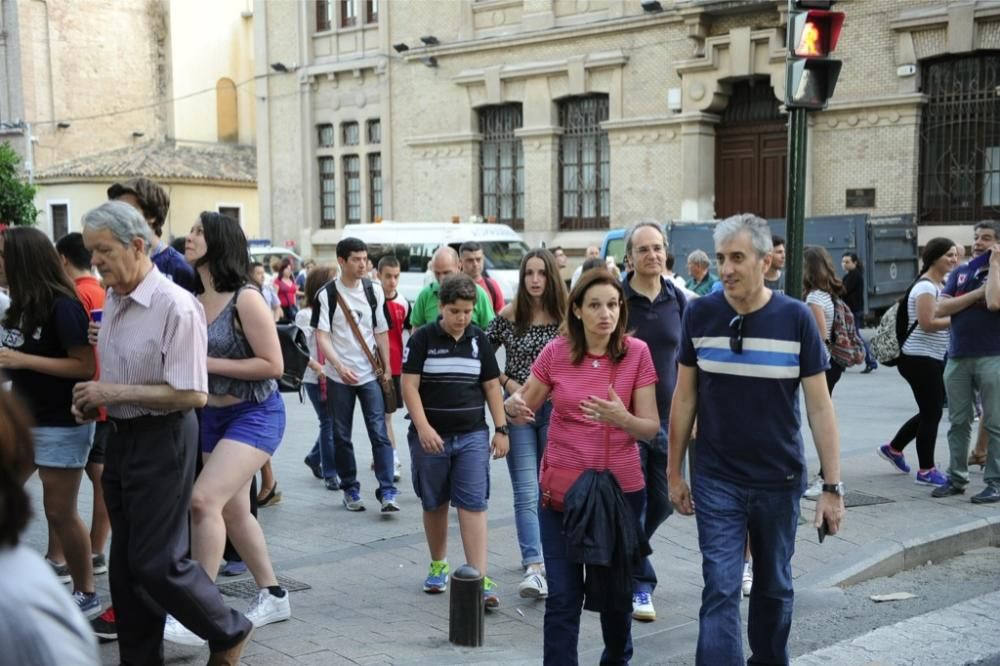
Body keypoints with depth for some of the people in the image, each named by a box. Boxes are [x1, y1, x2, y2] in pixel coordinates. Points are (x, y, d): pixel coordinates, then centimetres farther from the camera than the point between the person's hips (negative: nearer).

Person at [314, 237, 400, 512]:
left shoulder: (374, 291, 5)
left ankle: (387, 491, -7)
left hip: (370, 375, 1)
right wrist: (340, 367, -22)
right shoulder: (327, 295, -5)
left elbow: (381, 332, 9)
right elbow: (322, 337, -9)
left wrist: (387, 369, 5)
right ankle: (350, 489, 20)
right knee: (342, 436, 7)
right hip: (339, 377, -1)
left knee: (379, 433, -7)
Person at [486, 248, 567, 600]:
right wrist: (507, 382, -6)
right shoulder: (508, 315, 0)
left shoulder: (565, 318, -1)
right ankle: (534, 567, -11)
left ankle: (536, 557, 25)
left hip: (554, 410, 1)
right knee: (527, 492, -6)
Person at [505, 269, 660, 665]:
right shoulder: (556, 353, -5)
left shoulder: (637, 353, -7)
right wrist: (515, 406, -18)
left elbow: (651, 428, -8)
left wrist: (622, 419, -29)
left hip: (621, 486, 0)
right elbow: (525, 406, 6)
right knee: (563, 596, -1)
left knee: (617, 590, 14)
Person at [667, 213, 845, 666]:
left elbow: (819, 406, -5)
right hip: (716, 481, 0)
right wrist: (674, 473, 5)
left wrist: (833, 486, -7)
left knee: (774, 587, 16)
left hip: (779, 480, 0)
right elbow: (684, 397, 3)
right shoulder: (700, 314, -5)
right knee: (720, 590, -5)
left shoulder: (795, 318, -9)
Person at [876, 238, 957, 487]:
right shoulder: (925, 287, -16)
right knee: (932, 412, -3)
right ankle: (926, 471, 6)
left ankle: (893, 448, 30)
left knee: (930, 411, 16)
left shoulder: (939, 285, 15)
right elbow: (927, 323, -23)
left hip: (933, 358, 10)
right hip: (920, 358, -10)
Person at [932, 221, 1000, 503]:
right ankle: (956, 478, 17)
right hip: (958, 357, 4)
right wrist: (976, 294, -9)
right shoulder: (959, 273, 12)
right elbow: (940, 309, -1)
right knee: (958, 422, 9)